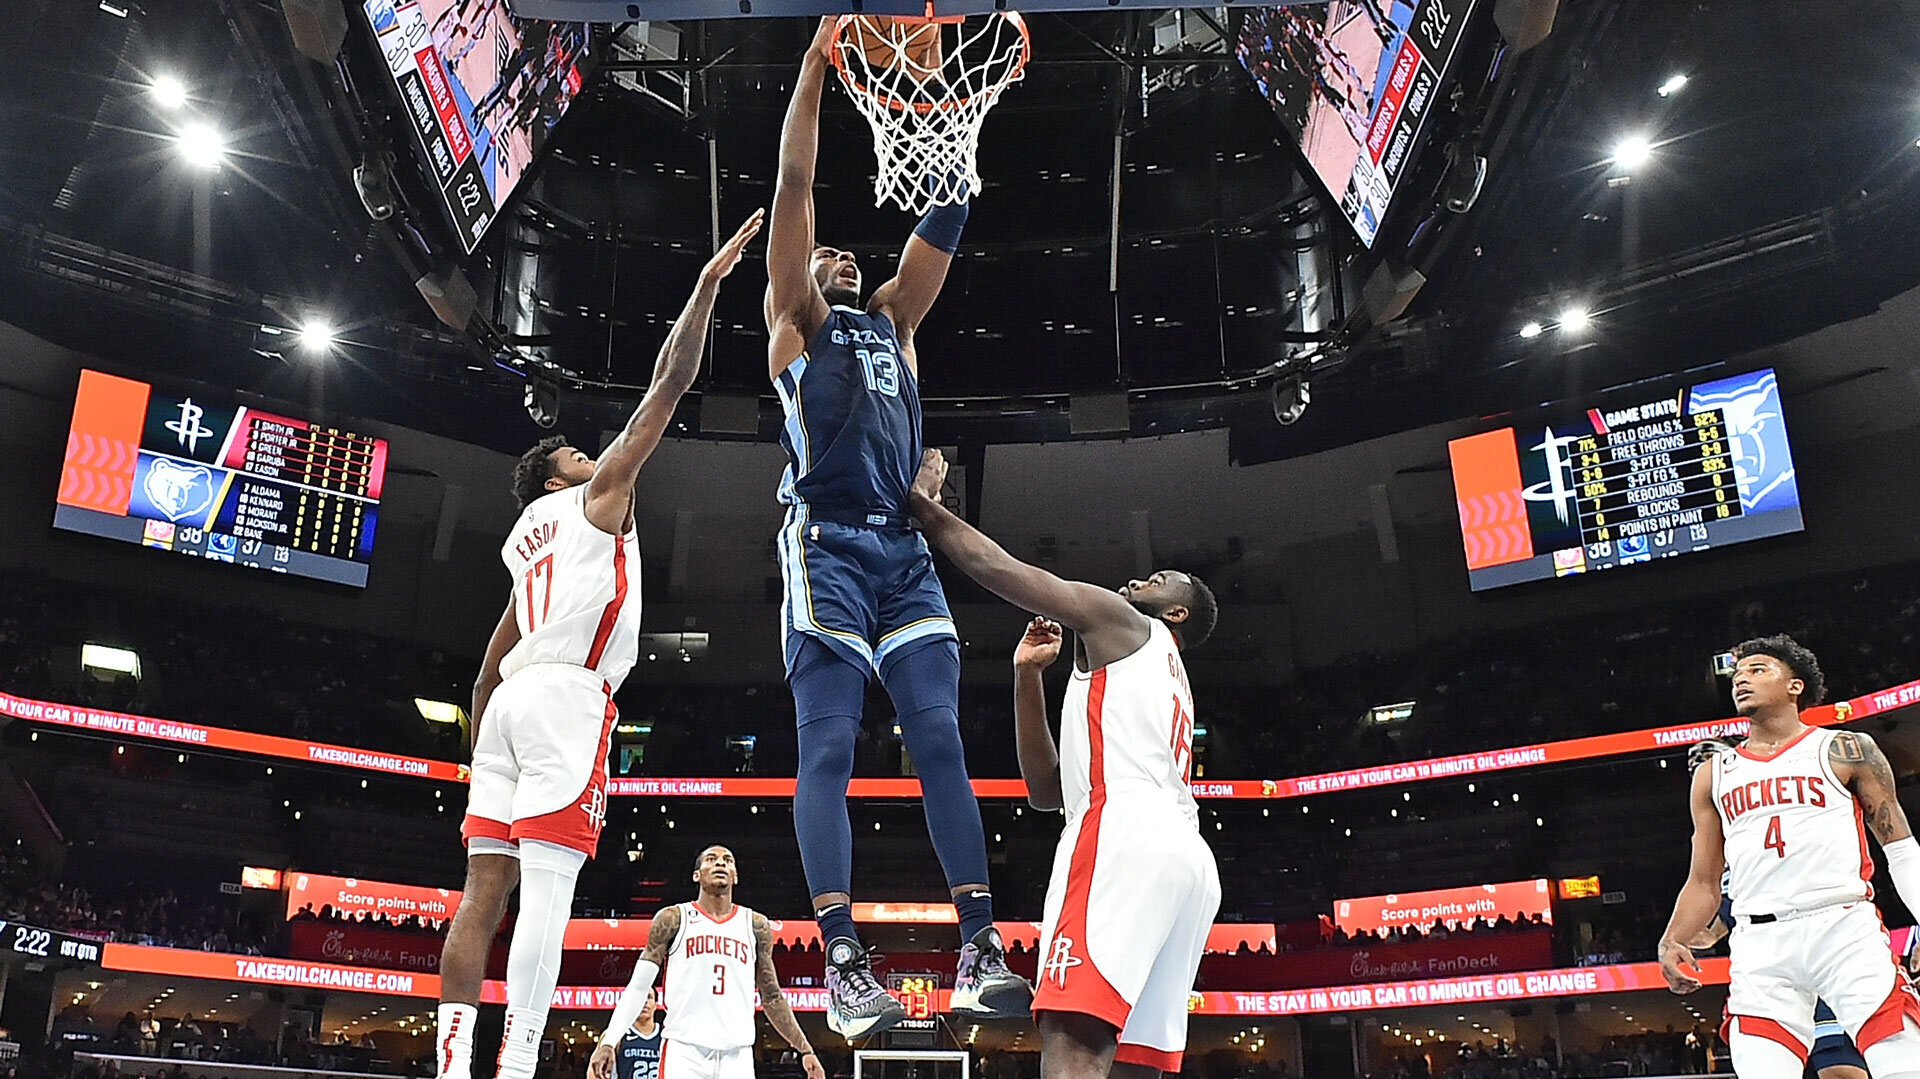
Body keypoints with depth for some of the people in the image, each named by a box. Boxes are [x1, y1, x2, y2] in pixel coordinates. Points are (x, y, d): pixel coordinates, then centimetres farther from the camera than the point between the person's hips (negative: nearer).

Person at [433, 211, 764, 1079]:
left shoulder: (529, 545, 30)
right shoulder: (597, 494, 10)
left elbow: (491, 665, 28)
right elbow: (670, 384, 5)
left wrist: (481, 753, 30)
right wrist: (708, 283, 8)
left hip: (510, 699, 8)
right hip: (568, 694, -8)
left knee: (485, 891, 2)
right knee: (547, 893, -14)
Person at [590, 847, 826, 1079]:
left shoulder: (756, 926, 13)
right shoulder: (673, 919, 5)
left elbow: (772, 998, 17)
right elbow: (638, 986, 3)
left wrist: (805, 1050, 12)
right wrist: (607, 1042, -8)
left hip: (737, 1057, 3)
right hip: (683, 1052, -2)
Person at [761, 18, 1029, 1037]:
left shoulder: (892, 322, 27)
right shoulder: (794, 326, 16)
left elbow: (944, 217, 20)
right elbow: (792, 187, 8)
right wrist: (816, 60, 4)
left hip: (903, 547, 5)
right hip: (826, 542, -4)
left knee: (941, 742, -3)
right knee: (828, 749, -9)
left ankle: (981, 949, -5)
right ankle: (842, 963, -11)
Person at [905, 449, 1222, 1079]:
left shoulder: (1122, 621, 15)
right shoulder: (1168, 686, 38)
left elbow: (995, 567, 11)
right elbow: (1046, 788, 32)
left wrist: (923, 504, 25)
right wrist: (1028, 672, 29)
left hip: (1126, 837, -10)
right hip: (1186, 860, 10)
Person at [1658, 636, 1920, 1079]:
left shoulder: (1845, 750, 9)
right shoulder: (1713, 775, 18)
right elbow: (1704, 883, 18)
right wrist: (1672, 943, 2)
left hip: (1845, 926, -2)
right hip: (1759, 945, 3)